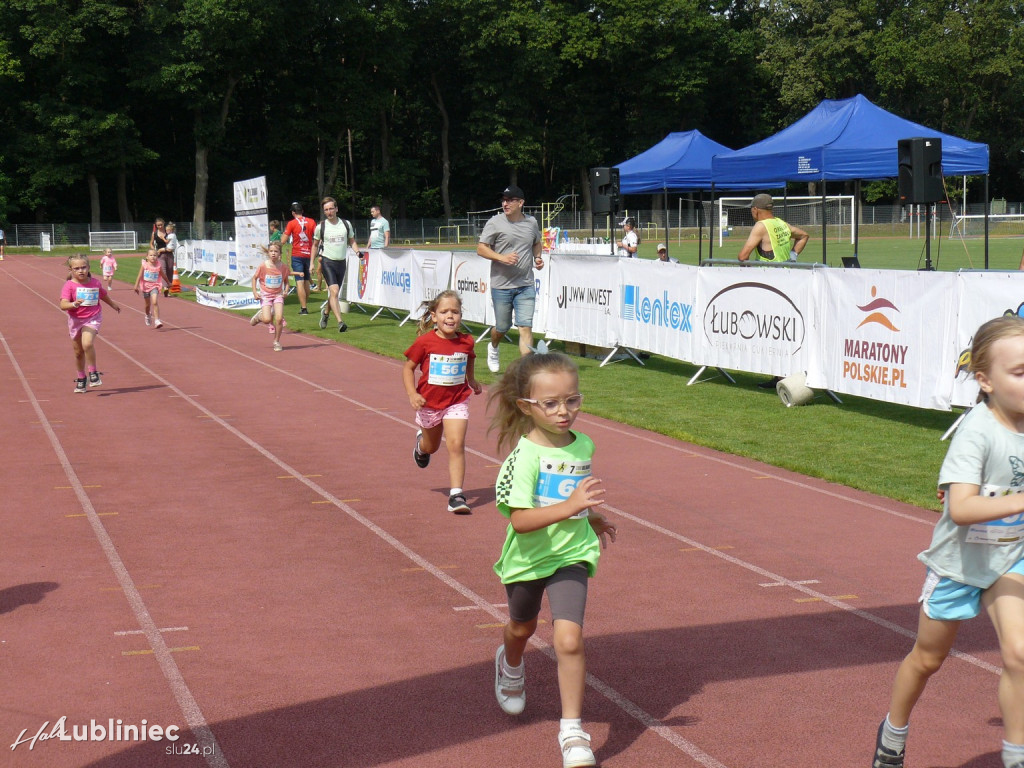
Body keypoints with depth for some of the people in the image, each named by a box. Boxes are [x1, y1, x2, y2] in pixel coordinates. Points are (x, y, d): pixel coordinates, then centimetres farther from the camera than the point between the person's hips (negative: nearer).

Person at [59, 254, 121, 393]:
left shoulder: (95, 283, -3)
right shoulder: (69, 285, -13)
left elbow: (104, 296, 19)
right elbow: (63, 305, -25)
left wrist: (114, 305, 35)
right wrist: (74, 304, -45)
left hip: (92, 319, -1)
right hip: (75, 320, 1)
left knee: (87, 343, -27)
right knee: (78, 352, 13)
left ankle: (93, 372, -8)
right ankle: (81, 378, 34)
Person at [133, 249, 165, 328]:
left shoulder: (158, 265, -5)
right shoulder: (144, 265, -8)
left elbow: (163, 275, 11)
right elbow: (140, 275, -7)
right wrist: (136, 285, -12)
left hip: (154, 286, -1)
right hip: (146, 286, 1)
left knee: (154, 302, -20)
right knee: (148, 304, 16)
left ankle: (157, 320, -20)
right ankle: (148, 316, 45)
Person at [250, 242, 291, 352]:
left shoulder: (283, 267, -7)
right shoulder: (263, 266, -12)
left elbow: (286, 280, 10)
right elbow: (254, 278, 2)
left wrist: (285, 290, -6)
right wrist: (255, 292, -7)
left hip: (278, 295, 1)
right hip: (265, 295, -1)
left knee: (279, 319, -13)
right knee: (267, 320, -16)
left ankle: (277, 341, 7)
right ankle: (259, 316, 22)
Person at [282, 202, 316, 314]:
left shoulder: (291, 223, -6)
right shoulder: (311, 222, 3)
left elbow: (283, 240, -6)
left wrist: (284, 232, 12)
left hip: (297, 255, -4)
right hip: (308, 254, 4)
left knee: (300, 281, -6)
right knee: (306, 281, 15)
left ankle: (303, 308, -13)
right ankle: (304, 305, 22)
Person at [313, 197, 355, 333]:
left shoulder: (346, 224, 4)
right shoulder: (321, 227, 0)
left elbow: (352, 241, 16)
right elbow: (315, 245, 13)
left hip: (341, 262, 3)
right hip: (327, 262, -3)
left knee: (334, 293, 13)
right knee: (334, 291, -18)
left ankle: (326, 312, 42)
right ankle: (340, 322, -24)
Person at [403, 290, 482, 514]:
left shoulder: (466, 342, -7)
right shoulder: (425, 342, -15)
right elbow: (408, 368, -6)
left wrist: (472, 381, 15)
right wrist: (412, 394, -17)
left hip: (457, 401, 0)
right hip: (429, 402, 0)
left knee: (456, 444, -17)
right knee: (432, 446, 22)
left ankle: (456, 495, -16)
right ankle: (421, 443, 61)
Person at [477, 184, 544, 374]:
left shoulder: (531, 222, 7)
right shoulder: (495, 222, -4)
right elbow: (481, 248, -4)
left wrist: (537, 257, 6)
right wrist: (501, 257, -19)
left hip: (526, 286, 2)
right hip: (501, 285, -2)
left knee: (525, 327, -8)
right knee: (502, 327, 10)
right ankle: (493, 348, 44)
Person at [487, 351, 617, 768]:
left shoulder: (583, 446, -3)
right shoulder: (525, 455, -22)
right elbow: (519, 519, -32)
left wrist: (595, 519, 26)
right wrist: (569, 506, -41)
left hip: (570, 556, 2)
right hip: (527, 558, -2)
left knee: (569, 637, -16)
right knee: (522, 627, 25)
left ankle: (573, 731, -5)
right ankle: (510, 665, 61)